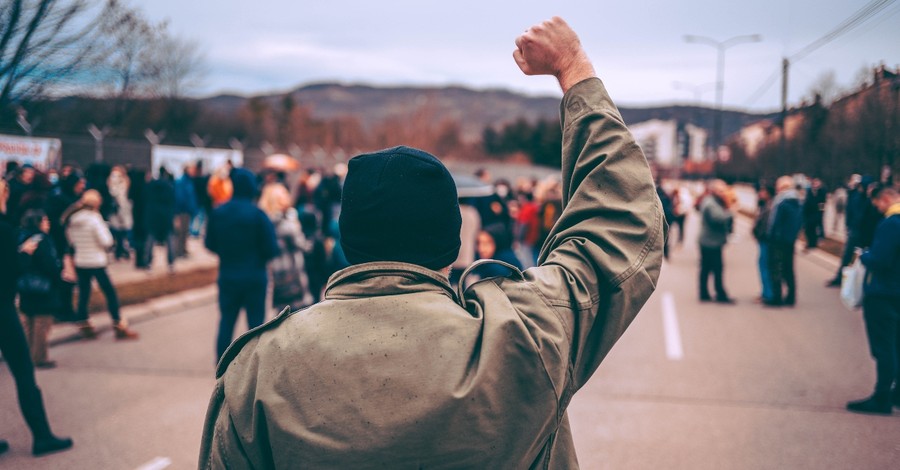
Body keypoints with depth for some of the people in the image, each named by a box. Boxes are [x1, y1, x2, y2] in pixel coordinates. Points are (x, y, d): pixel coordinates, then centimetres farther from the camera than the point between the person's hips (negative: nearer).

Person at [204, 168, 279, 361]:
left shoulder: (218, 212, -3)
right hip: (255, 278, -3)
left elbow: (210, 244, 4)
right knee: (255, 324, 6)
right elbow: (272, 250, -14)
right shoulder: (258, 214, -15)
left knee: (226, 323, 14)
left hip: (227, 277, 4)